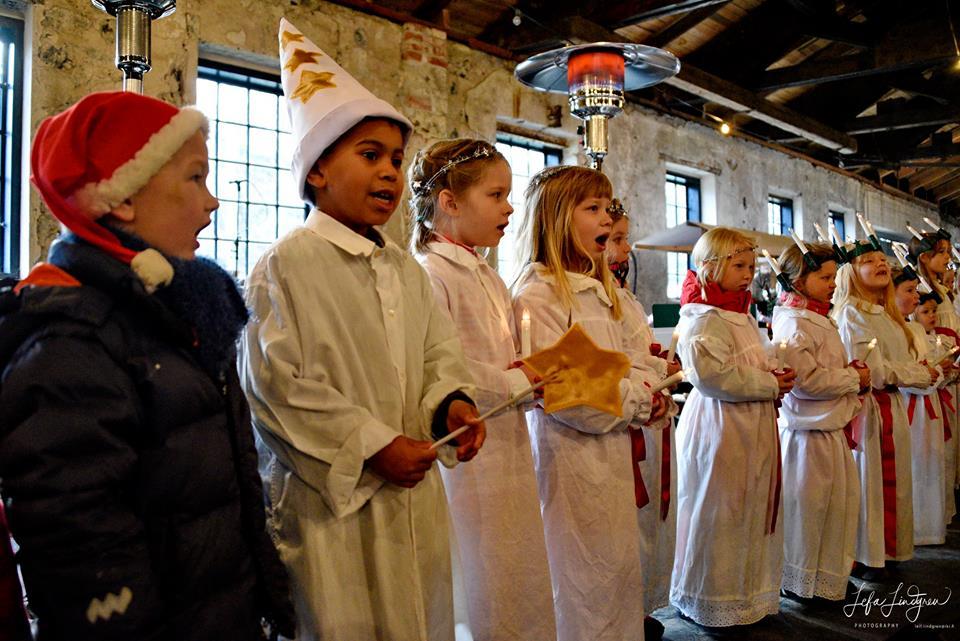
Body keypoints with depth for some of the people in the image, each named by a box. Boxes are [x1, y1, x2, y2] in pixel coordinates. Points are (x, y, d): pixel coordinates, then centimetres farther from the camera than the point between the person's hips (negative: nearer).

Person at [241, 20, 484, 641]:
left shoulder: (408, 270, 10)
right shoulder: (286, 265, -12)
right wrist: (375, 446, -16)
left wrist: (452, 401, -9)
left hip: (414, 491, 7)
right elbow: (277, 385, -16)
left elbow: (438, 350, 13)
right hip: (331, 497, -6)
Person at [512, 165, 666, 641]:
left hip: (613, 446, 9)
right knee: (582, 575, 3)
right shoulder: (538, 293, -15)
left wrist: (648, 389, -5)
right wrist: (636, 403, -12)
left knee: (621, 564, 17)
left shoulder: (600, 290, 15)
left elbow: (631, 356, 17)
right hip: (569, 448, -9)